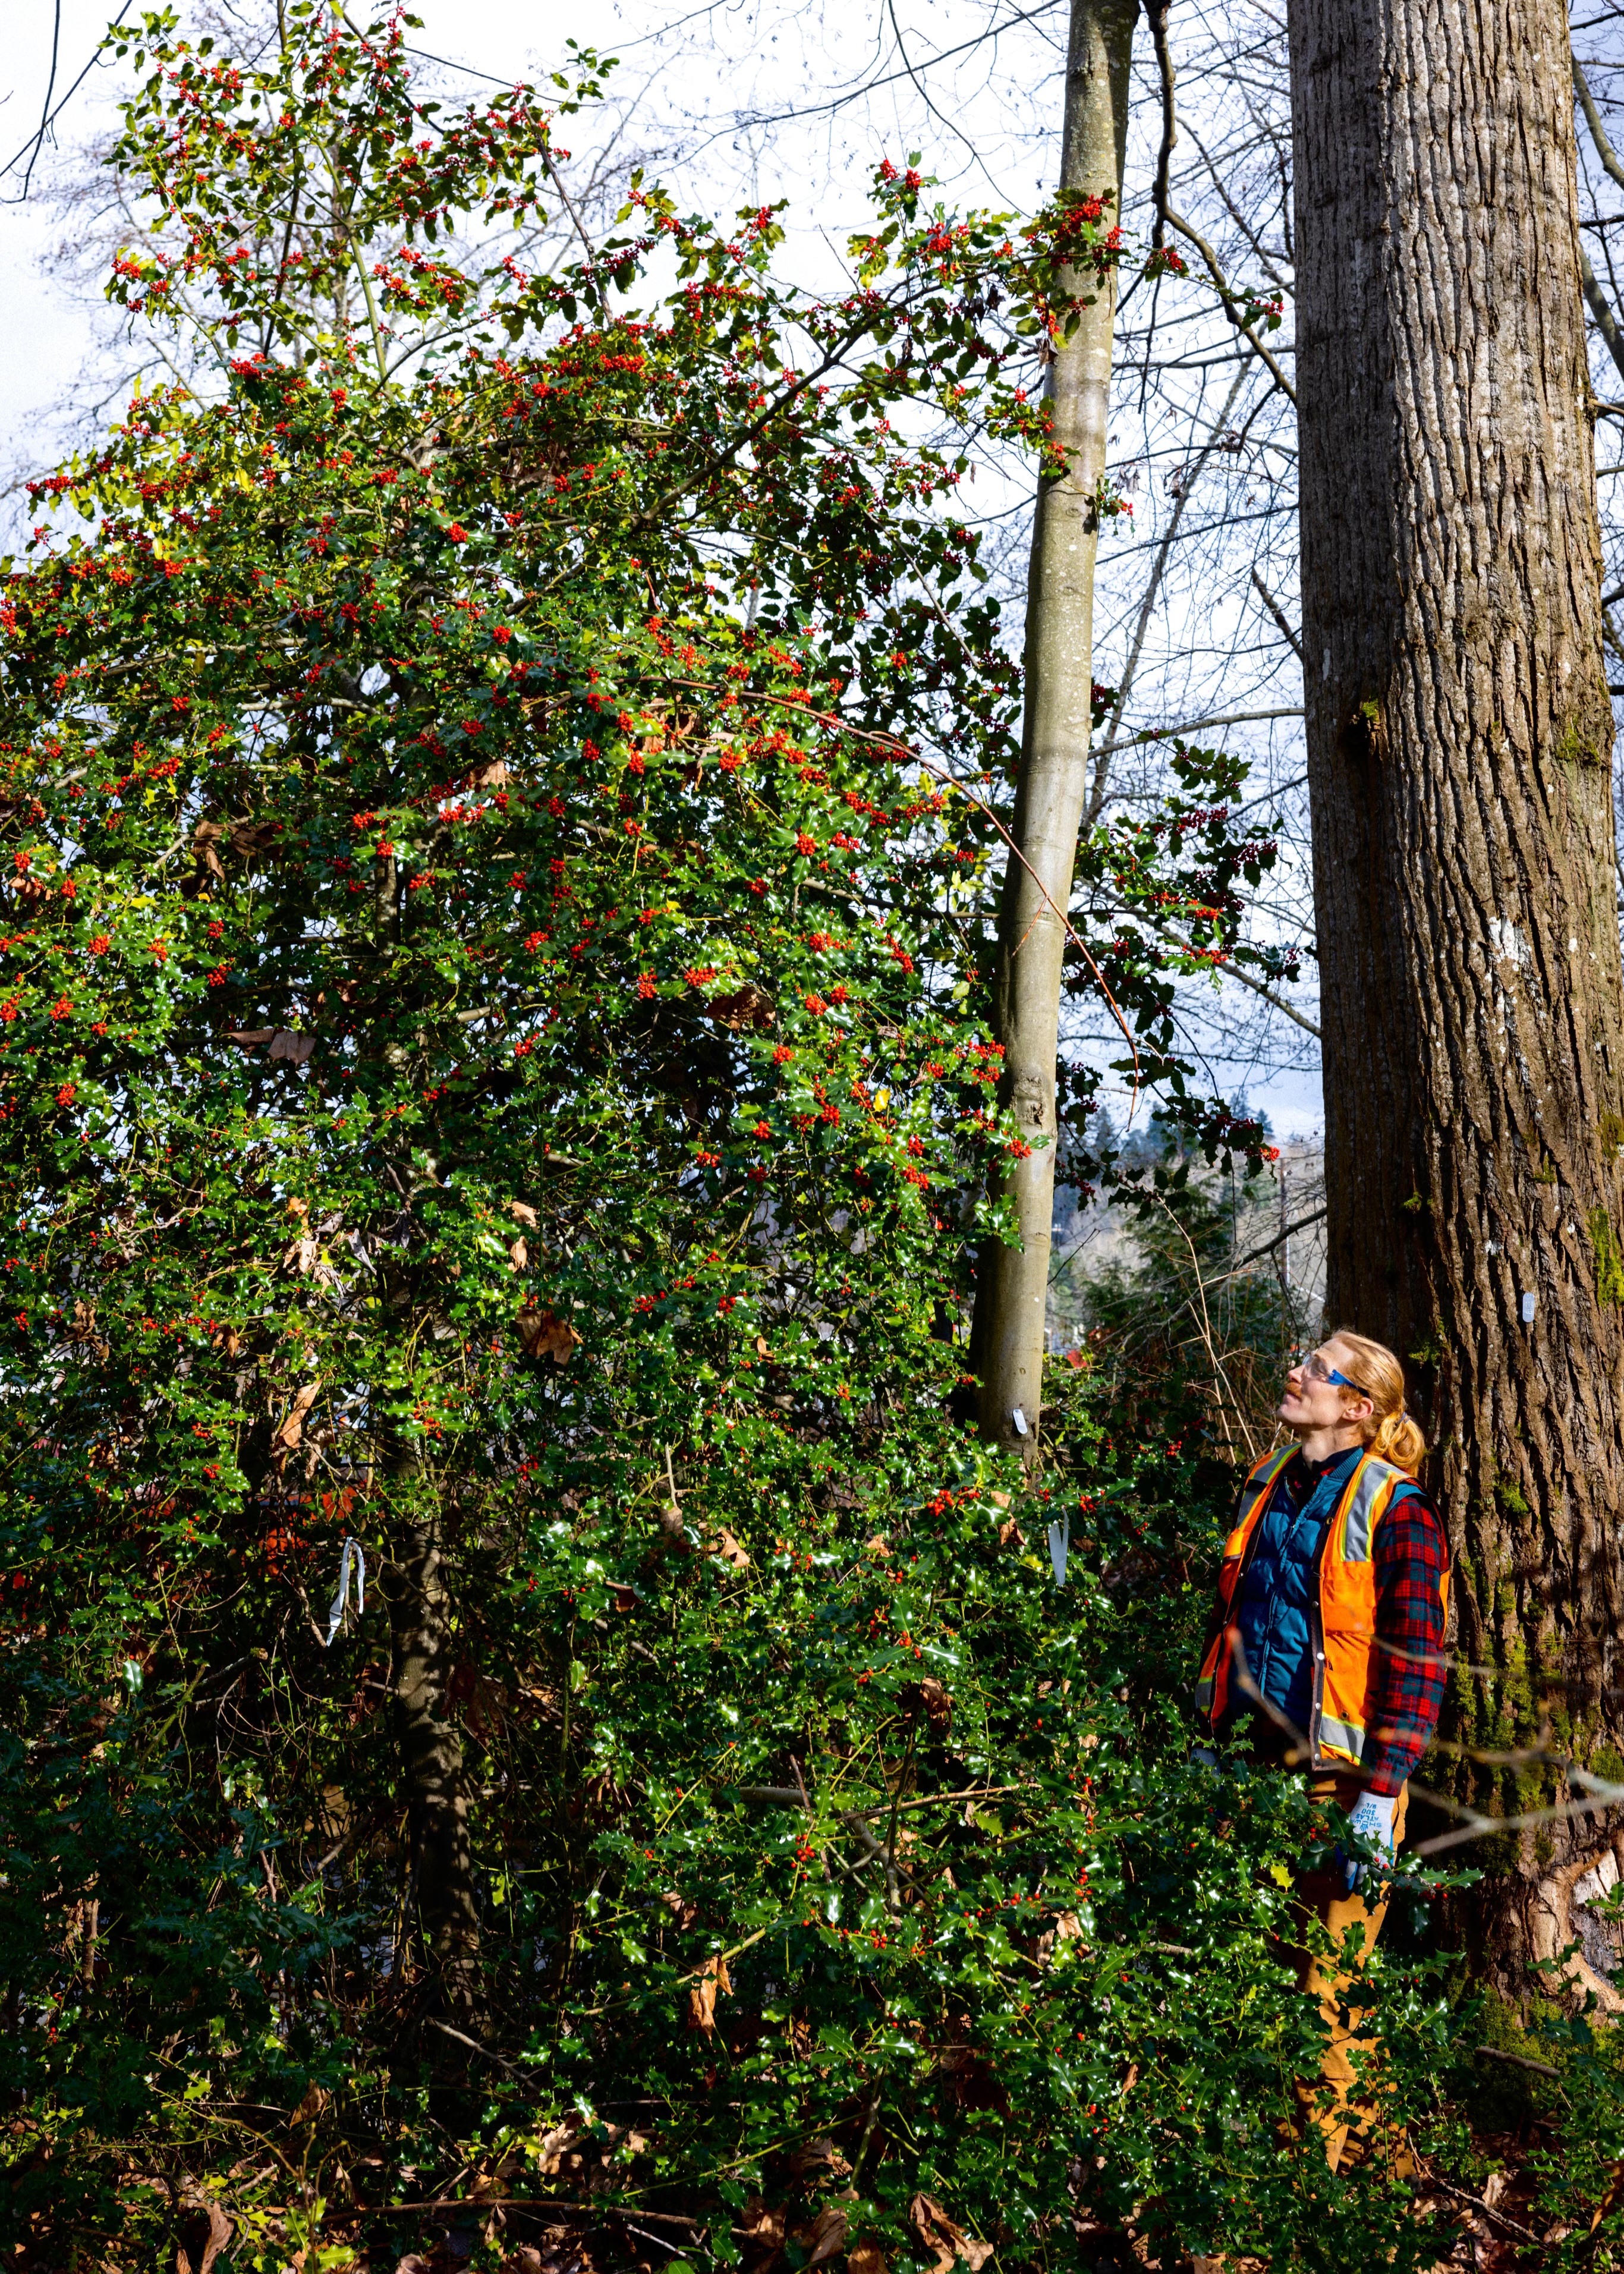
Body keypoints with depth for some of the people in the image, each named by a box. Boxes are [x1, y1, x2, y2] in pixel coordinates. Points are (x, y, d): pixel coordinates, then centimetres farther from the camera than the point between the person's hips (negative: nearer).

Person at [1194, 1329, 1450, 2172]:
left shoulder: (1395, 1511, -9)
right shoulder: (1266, 1484, 11)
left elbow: (1417, 1658, -11)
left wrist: (1381, 1795, -15)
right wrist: (1208, 1734, 18)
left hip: (1336, 1775, -6)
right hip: (1249, 1761, 6)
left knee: (1327, 1982, 1)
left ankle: (1320, 2160, 16)